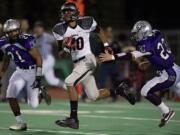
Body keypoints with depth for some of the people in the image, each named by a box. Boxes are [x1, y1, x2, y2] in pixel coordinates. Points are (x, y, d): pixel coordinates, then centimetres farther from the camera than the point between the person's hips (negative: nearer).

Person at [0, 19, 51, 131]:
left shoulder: (26, 41, -23)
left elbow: (38, 58, -19)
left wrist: (38, 77, -21)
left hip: (33, 72, -5)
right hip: (20, 71, 5)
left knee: (33, 105, -5)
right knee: (10, 96, -15)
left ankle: (41, 92, 30)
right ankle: (20, 122, 0)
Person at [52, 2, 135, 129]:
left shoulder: (86, 22, -6)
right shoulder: (60, 29, 0)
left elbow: (99, 31, 13)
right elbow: (61, 50, 4)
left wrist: (106, 46, 14)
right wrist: (64, 46, -17)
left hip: (88, 60, -5)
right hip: (77, 63, 5)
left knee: (69, 82, -23)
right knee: (94, 96, 8)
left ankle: (73, 119, -19)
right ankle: (119, 90, 31)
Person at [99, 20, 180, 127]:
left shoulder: (147, 45, -19)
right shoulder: (156, 35, 5)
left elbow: (132, 56, -26)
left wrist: (112, 57, -29)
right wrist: (150, 61, 18)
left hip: (169, 75, -9)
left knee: (146, 92, -4)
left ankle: (166, 112, 5)